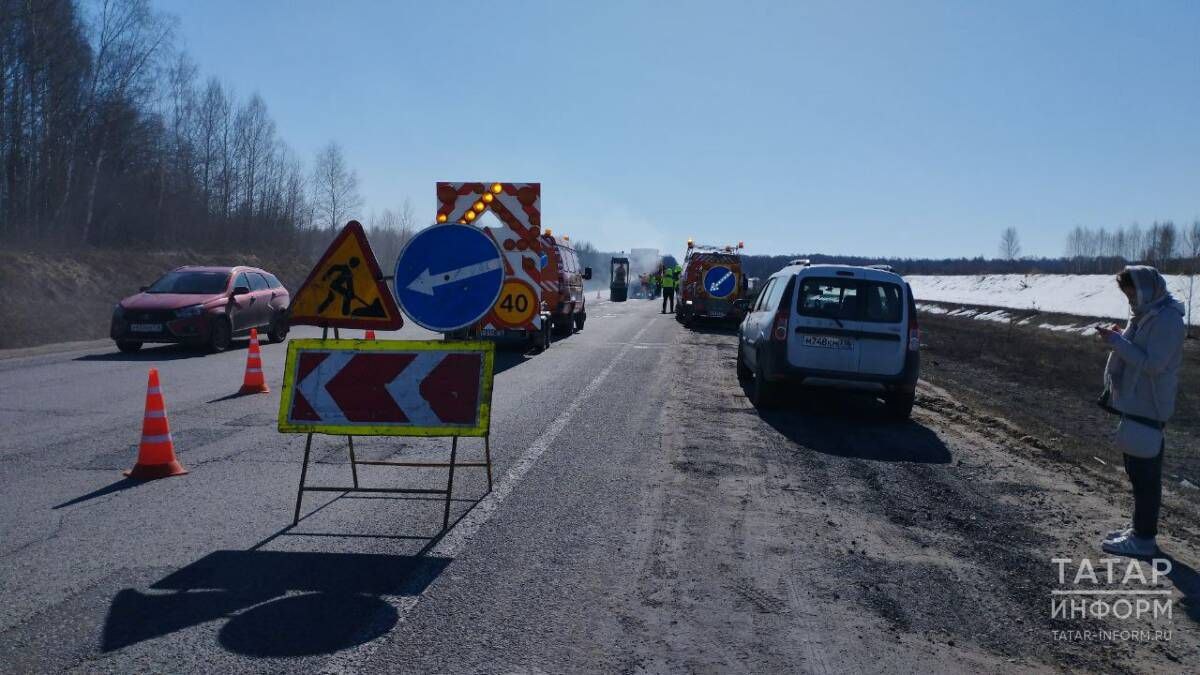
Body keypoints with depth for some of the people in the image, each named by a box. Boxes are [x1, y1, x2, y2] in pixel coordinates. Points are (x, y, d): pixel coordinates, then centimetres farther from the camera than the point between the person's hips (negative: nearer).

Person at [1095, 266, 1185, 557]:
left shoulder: (1167, 319, -18)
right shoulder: (1146, 314, 12)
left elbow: (1153, 364, -22)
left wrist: (1117, 341, -20)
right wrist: (1121, 337, 3)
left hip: (1149, 408, -10)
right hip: (1135, 404, 10)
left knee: (1145, 473, -3)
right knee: (1137, 470, 17)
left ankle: (1144, 538, 5)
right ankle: (1140, 528, 28)